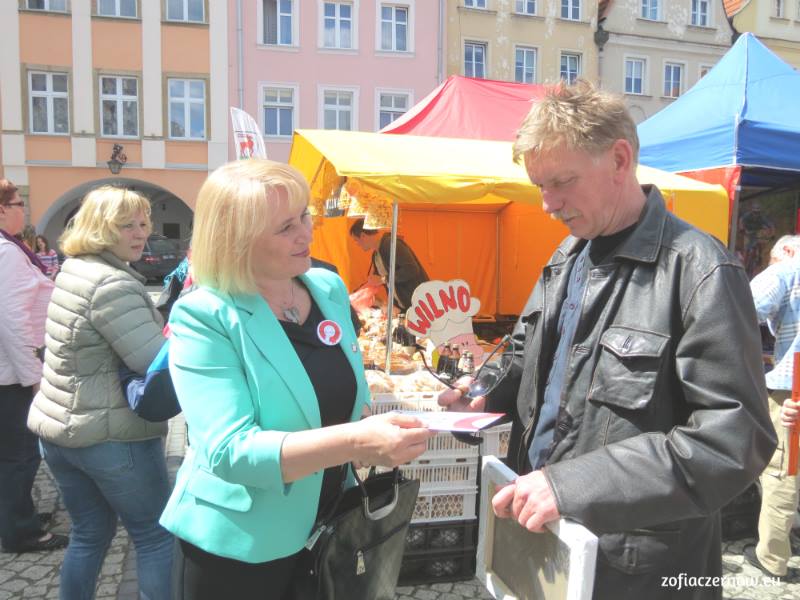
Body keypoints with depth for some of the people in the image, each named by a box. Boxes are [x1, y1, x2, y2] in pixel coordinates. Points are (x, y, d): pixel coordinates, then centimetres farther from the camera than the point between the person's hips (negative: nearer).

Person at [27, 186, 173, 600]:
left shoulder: (73, 269, 9)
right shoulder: (114, 284, -21)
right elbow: (158, 363, -26)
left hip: (55, 428, 9)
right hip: (112, 437, -9)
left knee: (88, 533, 22)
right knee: (157, 538, 7)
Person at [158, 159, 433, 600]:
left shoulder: (329, 288, -1)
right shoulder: (203, 317, -20)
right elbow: (229, 450, -29)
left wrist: (379, 432, -2)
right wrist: (356, 442, -39)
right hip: (237, 547, -5)